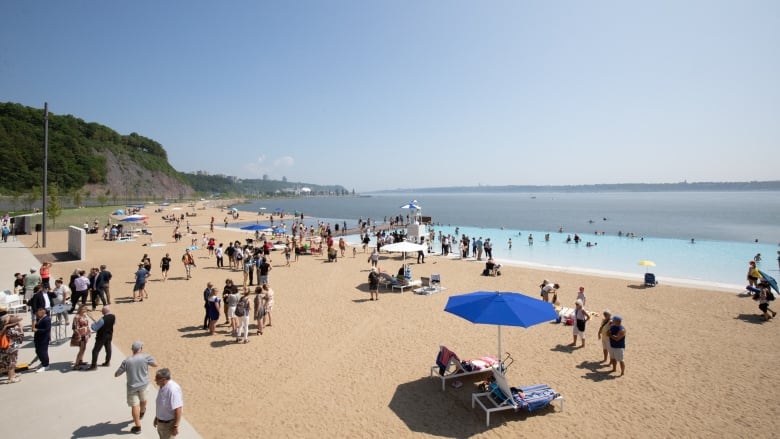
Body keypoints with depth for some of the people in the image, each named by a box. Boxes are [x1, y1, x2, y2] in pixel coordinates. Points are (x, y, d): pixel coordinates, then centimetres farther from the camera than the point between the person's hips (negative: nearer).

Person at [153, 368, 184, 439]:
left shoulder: (173, 389, -31)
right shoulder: (163, 386, -2)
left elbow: (178, 410, -29)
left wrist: (175, 426, -26)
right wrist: (157, 417, 22)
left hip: (169, 423, -9)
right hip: (161, 422, 9)